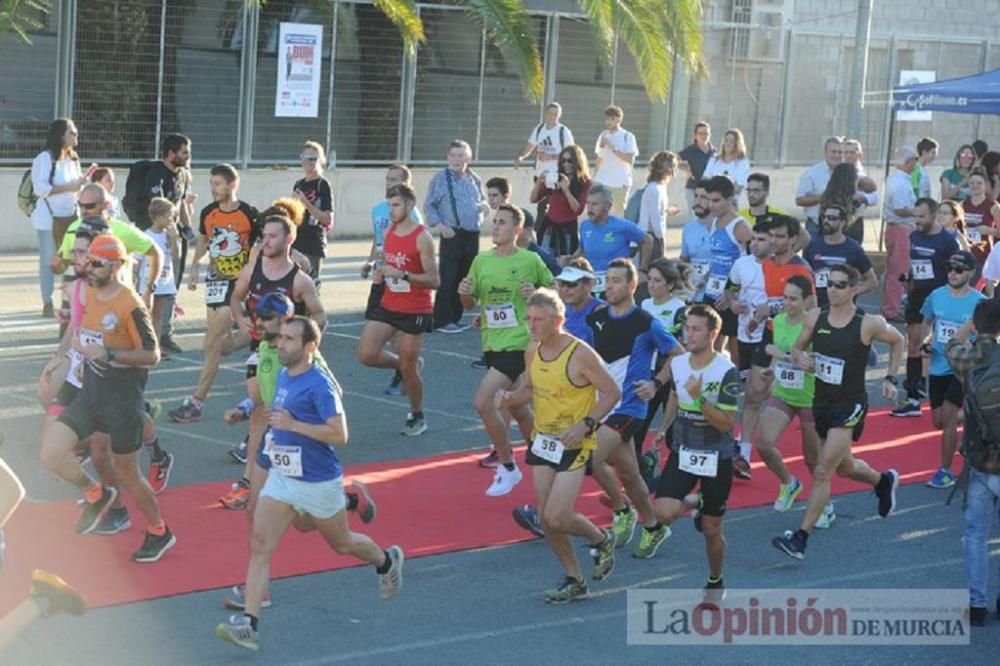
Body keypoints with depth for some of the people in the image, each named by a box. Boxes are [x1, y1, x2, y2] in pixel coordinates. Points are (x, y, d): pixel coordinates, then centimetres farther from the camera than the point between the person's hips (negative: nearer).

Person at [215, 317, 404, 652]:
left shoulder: (319, 384, -21)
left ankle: (387, 561, 48)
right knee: (259, 545, -8)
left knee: (342, 543, 17)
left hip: (319, 483, -6)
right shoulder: (283, 376, 4)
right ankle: (248, 623, -13)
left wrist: (292, 425, -29)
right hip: (281, 478, 7)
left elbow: (340, 435, -26)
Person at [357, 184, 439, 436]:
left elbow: (434, 281, -17)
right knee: (366, 354, -7)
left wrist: (402, 275, -27)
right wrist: (380, 275, 0)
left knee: (408, 369, 2)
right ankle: (403, 365, 22)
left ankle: (417, 417, 23)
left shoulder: (422, 238, -14)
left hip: (415, 311, -6)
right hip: (388, 306, 6)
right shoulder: (389, 233, 7)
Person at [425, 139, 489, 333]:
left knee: (465, 278, 10)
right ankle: (442, 320, -2)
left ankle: (455, 317, 20)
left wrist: (485, 206, -1)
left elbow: (483, 200, 23)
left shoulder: (474, 179, 11)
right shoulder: (441, 178, -2)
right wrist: (440, 225, -12)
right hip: (452, 235, -5)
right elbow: (429, 206, 0)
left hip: (472, 235, 5)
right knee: (448, 279, -8)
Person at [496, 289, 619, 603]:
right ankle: (574, 581, 22)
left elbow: (612, 393, -11)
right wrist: (511, 398, -4)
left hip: (574, 445, -7)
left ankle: (602, 540, 17)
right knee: (547, 520, 6)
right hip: (543, 441, 7)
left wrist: (586, 425, -21)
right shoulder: (532, 352, 2)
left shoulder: (580, 354, -18)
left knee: (556, 518, -14)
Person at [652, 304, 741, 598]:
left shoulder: (727, 372, -17)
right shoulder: (677, 363, -1)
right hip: (683, 452, 4)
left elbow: (725, 423, -19)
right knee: (663, 512, -18)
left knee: (711, 530, 6)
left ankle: (715, 582, 33)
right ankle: (694, 504, 18)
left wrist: (699, 399, -30)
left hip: (716, 457, -4)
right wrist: (664, 427, 13)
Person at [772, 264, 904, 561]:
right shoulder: (815, 318, -3)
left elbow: (897, 341, 6)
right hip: (822, 402, 6)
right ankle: (884, 481, 56)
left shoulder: (869, 324, -13)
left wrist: (890, 378, 3)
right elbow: (797, 348, 11)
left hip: (850, 406, -6)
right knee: (845, 467, 24)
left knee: (822, 472, -13)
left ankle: (800, 539, -11)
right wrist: (800, 358, -12)